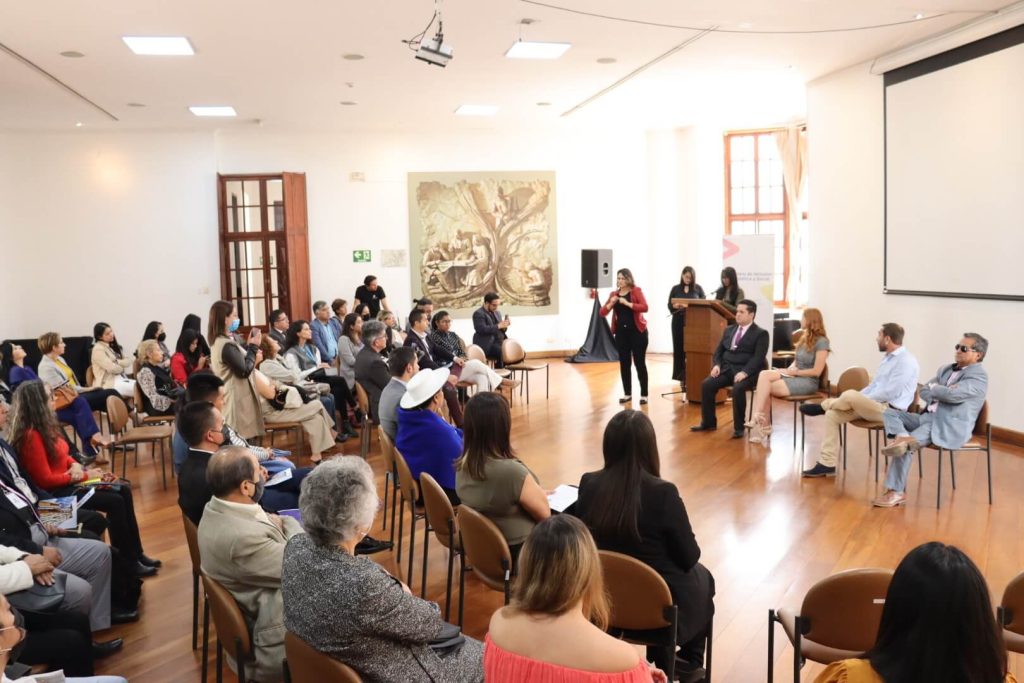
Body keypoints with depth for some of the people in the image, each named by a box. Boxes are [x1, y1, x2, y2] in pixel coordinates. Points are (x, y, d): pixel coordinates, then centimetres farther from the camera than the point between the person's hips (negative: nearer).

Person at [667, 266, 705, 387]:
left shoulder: (698, 288, 6)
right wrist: (675, 306, -17)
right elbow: (669, 305, 6)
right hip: (678, 322, 1)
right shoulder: (675, 288, 7)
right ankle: (682, 376, 9)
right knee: (679, 348, 2)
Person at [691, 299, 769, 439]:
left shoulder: (760, 334, -1)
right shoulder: (729, 330, 18)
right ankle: (708, 422, -3)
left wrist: (744, 372, -26)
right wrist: (717, 365, -3)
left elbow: (758, 358, -12)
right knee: (706, 384, -18)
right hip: (727, 368, 6)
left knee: (737, 389, -35)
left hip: (745, 372, -5)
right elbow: (719, 350, 17)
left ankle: (739, 427, -19)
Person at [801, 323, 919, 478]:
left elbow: (890, 393, -22)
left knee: (850, 395, -30)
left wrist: (859, 399, -13)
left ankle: (823, 406, 5)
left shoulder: (906, 361, -14)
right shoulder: (888, 358, 17)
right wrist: (857, 400, 6)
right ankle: (826, 464, -8)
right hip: (875, 406, 10)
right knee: (833, 414, -5)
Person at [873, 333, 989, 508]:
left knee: (905, 446, -25)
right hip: (928, 417, 9)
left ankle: (897, 492, -18)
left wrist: (934, 388, -1)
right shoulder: (945, 369, 19)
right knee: (890, 412, -6)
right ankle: (903, 437, -36)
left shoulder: (979, 376, -7)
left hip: (951, 427, -9)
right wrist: (941, 394, -8)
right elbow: (924, 392, 12)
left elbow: (952, 394, -21)